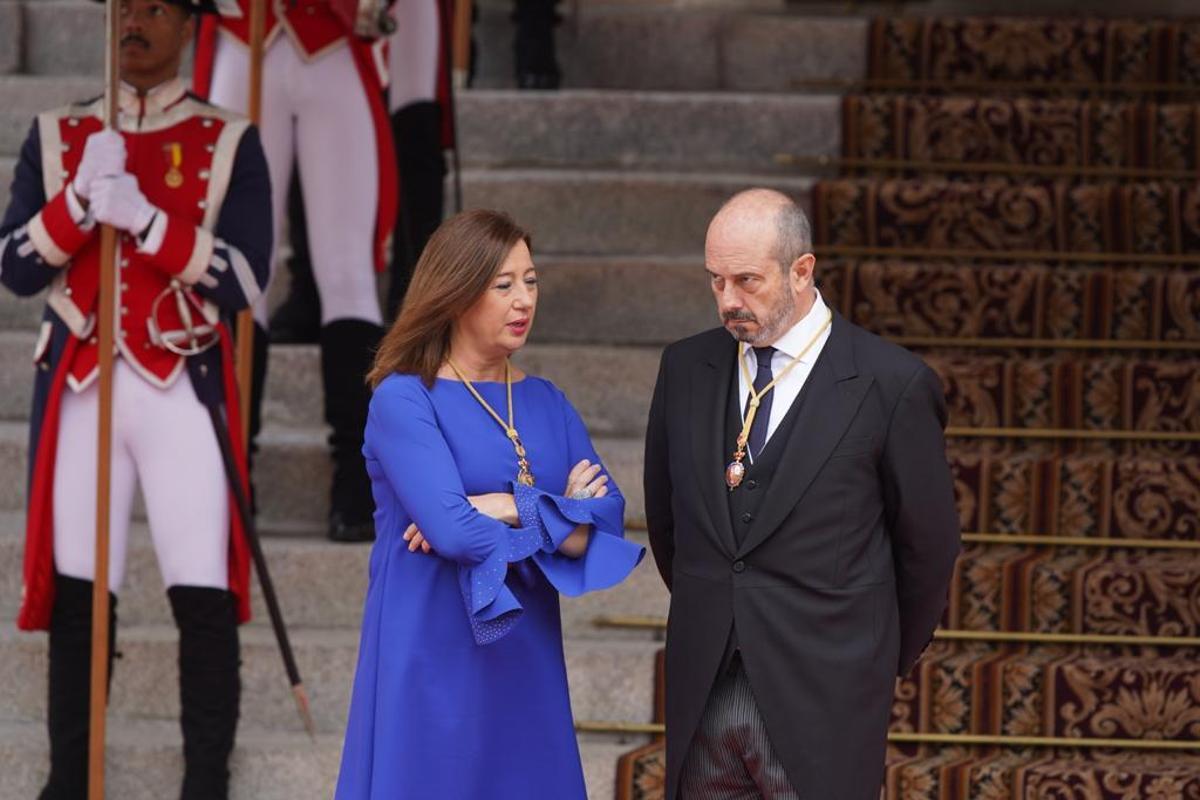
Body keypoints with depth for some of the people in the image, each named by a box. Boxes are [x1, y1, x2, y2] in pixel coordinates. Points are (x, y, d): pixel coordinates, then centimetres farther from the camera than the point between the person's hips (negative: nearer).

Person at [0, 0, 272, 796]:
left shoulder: (230, 145, 4)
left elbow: (247, 281, -6)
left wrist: (146, 220, -18)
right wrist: (79, 202, -13)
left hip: (184, 392, -2)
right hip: (80, 390, 2)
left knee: (205, 598, -7)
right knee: (77, 594, 3)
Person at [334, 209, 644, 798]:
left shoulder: (544, 402, 11)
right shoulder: (404, 399, -7)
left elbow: (607, 517, -2)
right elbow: (452, 530, -20)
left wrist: (496, 510, -15)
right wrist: (553, 511, -4)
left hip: (526, 660, 5)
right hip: (431, 657, -5)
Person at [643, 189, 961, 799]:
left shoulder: (891, 384, -7)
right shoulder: (685, 369, 7)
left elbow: (927, 544, 3)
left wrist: (885, 663, 13)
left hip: (820, 706, -4)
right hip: (702, 697, 4)